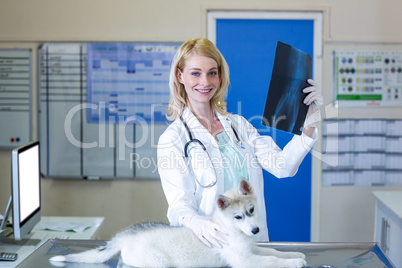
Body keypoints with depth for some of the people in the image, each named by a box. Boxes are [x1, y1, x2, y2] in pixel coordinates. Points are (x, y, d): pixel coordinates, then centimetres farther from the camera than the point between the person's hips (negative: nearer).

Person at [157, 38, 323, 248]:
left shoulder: (239, 125, 13)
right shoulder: (172, 138, -1)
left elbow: (282, 166, 2)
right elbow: (179, 203, -9)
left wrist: (308, 124, -10)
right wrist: (194, 221, -31)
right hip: (210, 245, -3)